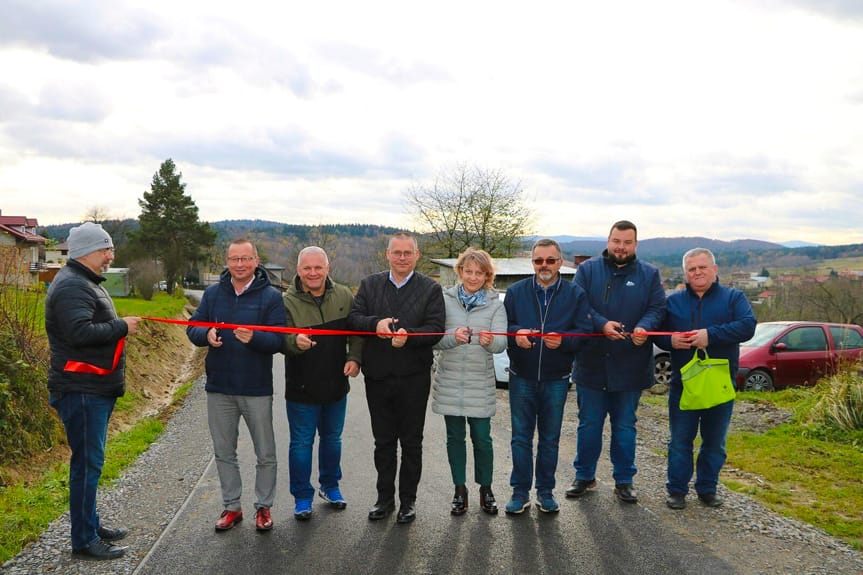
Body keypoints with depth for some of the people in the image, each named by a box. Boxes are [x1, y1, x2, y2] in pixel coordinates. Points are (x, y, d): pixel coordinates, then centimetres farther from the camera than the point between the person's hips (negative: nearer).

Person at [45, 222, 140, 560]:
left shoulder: (86, 283, 18)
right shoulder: (71, 286, -17)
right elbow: (80, 332, -29)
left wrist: (119, 326, 10)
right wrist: (122, 327, -19)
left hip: (96, 389, 11)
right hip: (81, 391, -11)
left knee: (90, 461, 18)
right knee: (87, 463, -4)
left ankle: (91, 525, 29)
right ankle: (84, 541, 4)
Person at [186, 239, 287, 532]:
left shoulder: (271, 296, -7)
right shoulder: (213, 293, 5)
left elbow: (279, 340, -11)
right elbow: (193, 327, 5)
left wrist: (254, 337, -31)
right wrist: (206, 335, -18)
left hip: (257, 389, -3)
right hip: (219, 387, 3)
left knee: (265, 455, 8)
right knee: (224, 453, 14)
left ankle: (263, 507, 25)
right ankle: (231, 507, 29)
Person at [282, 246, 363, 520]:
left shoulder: (343, 296, -1)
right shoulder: (288, 301, -11)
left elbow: (356, 331, 7)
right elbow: (280, 339, -16)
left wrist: (354, 358, -9)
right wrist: (295, 342, -39)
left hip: (336, 384, 4)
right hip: (301, 387, -3)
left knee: (332, 438, 19)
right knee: (301, 443, 6)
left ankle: (330, 486, 38)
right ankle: (302, 497, 21)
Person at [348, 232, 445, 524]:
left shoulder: (431, 289, 0)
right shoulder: (370, 284, 8)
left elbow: (436, 328, -9)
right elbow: (353, 318, 0)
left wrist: (408, 335, -27)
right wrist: (375, 323, -20)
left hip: (413, 378, -2)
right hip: (377, 377, 2)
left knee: (411, 442, 8)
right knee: (383, 441, 13)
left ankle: (408, 500, 21)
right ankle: (385, 497, 26)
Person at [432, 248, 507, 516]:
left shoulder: (495, 304, 0)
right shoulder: (445, 300, 0)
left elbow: (501, 343, -13)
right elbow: (434, 338, -8)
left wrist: (490, 341, -37)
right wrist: (453, 337, -29)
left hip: (480, 383, -1)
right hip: (450, 381, 1)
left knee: (482, 438, 4)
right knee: (455, 437, 10)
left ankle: (486, 489, 23)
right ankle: (460, 490, 23)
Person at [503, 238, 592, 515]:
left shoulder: (576, 294, 1)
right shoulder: (515, 292, 5)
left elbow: (584, 332, -5)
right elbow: (503, 326, 4)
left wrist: (562, 340, -25)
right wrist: (515, 334, -18)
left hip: (556, 379, 0)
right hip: (521, 377, 1)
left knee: (550, 438, 10)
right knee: (521, 437, 5)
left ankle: (546, 491, 21)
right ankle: (520, 492, 15)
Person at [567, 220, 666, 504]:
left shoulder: (649, 274, 6)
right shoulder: (588, 269, 1)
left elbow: (657, 308, -1)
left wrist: (644, 327, -22)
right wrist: (602, 324, -24)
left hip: (631, 367, 1)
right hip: (591, 364, -1)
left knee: (625, 427, 12)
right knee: (589, 425, 10)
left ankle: (624, 480, 25)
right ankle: (584, 476, 25)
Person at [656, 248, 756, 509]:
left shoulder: (733, 298, 2)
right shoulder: (674, 301, 8)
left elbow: (747, 326, -15)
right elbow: (658, 333, 9)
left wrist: (711, 335, -26)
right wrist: (670, 341, -14)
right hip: (682, 384, 1)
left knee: (715, 442, 10)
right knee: (680, 441, 6)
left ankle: (707, 489, 24)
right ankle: (677, 490, 16)